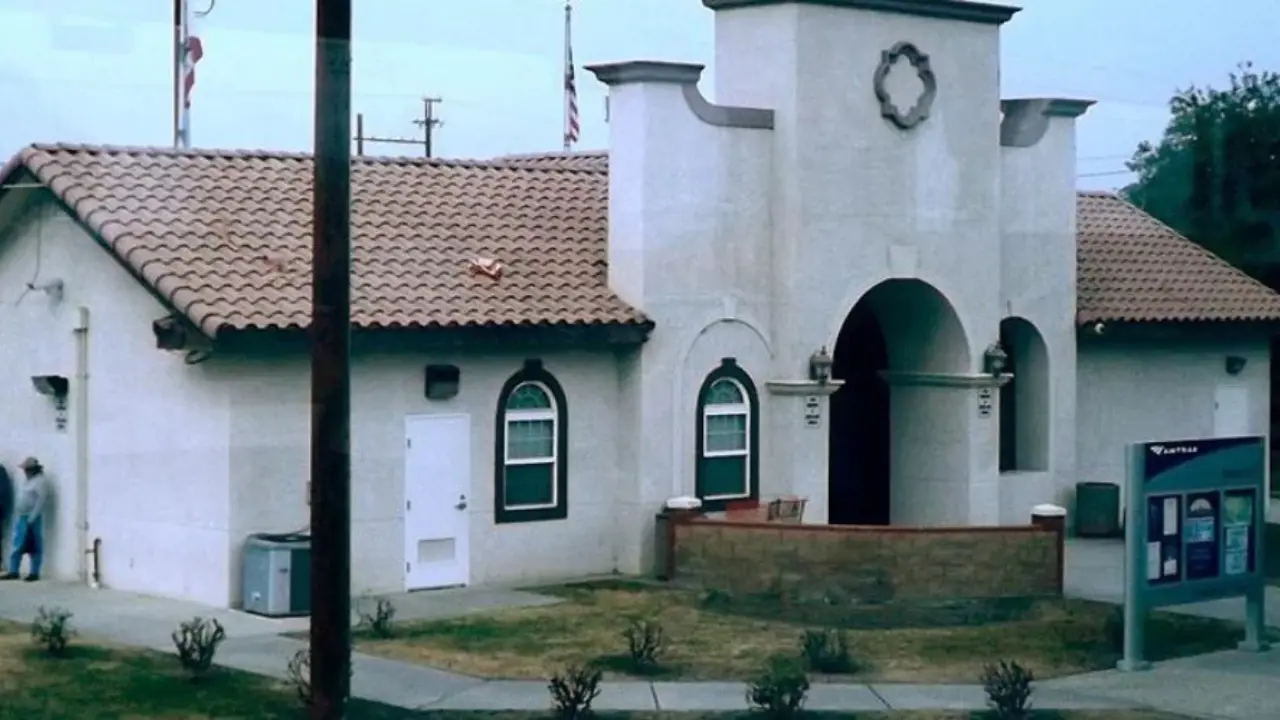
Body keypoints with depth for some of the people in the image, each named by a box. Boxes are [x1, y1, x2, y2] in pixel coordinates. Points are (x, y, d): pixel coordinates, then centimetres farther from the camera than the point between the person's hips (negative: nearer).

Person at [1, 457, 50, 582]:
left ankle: (34, 573, 1)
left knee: (34, 547, -3)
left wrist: (32, 517, -21)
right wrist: (17, 510, 10)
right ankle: (13, 571, 14)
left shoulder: (41, 481, -11)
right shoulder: (27, 480, 18)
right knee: (17, 546, 9)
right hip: (21, 517, 9)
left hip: (32, 518, -9)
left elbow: (41, 500, -18)